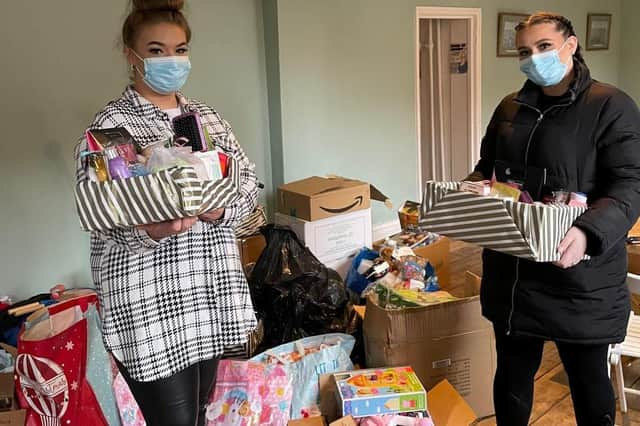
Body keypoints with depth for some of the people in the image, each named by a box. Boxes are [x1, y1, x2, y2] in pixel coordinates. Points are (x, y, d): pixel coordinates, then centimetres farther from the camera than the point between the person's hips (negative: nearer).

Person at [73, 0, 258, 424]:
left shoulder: (206, 116, 10)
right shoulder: (110, 125, -7)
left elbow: (248, 181, 8)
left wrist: (220, 210, -13)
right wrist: (153, 232, -32)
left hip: (211, 293, 6)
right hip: (150, 302, -5)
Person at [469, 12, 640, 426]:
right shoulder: (510, 108, 11)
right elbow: (486, 168, 21)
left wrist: (588, 232, -33)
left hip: (580, 279, -5)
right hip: (510, 272, 5)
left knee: (588, 378, 13)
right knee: (513, 372, 18)